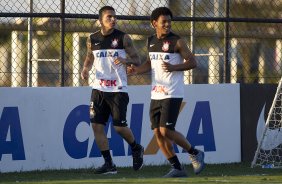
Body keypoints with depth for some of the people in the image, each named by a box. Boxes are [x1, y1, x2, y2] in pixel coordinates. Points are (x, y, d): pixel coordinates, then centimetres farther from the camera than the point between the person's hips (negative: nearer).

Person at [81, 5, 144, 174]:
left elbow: (137, 60, -2)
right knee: (97, 125, -4)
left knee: (120, 126, -6)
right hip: (99, 89, 4)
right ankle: (109, 164, 3)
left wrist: (125, 60, -23)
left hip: (118, 89, -4)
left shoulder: (123, 38, -5)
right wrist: (86, 69, 0)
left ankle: (136, 149, 24)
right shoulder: (92, 40, 5)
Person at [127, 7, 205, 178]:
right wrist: (137, 69, 5)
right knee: (158, 132, 2)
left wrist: (173, 67, -23)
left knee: (166, 130, -14)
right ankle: (177, 168, 10)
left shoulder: (177, 42, -8)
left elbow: (193, 62, -9)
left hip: (172, 94, -7)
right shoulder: (151, 41, 11)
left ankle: (195, 154, 6)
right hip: (156, 94, 7)